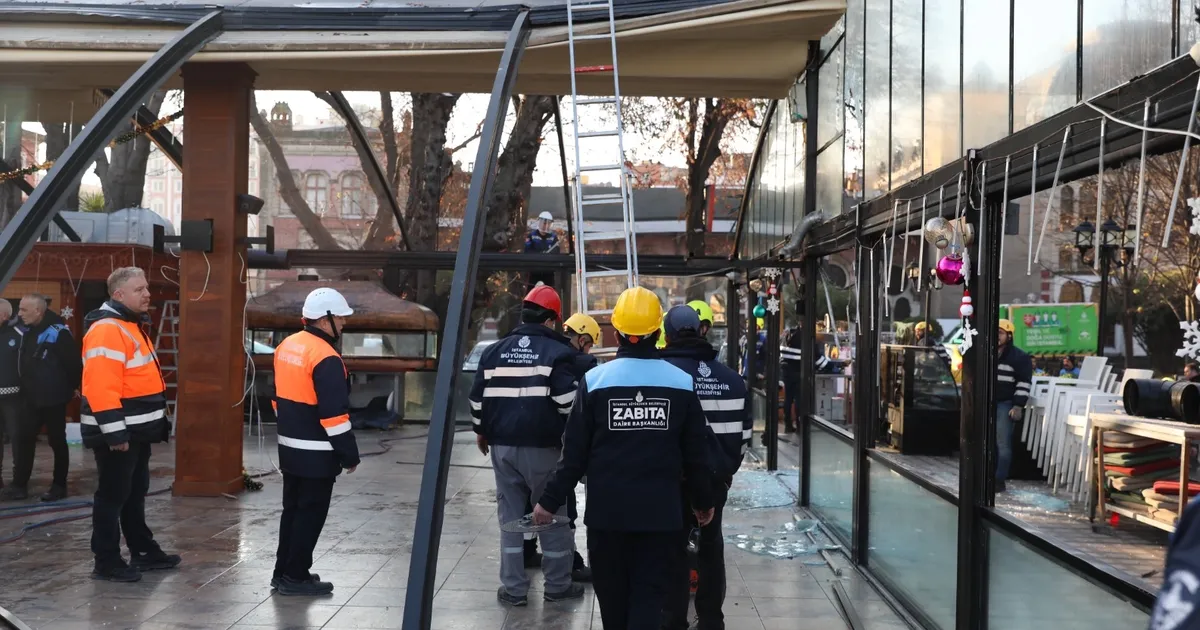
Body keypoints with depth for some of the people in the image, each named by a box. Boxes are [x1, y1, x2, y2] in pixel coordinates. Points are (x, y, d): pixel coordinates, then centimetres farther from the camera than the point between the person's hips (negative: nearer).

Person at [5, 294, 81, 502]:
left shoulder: (58, 333, -18)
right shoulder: (27, 332, 7)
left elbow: (74, 362, -17)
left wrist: (73, 387, -8)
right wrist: (26, 387, 13)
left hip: (53, 398, -7)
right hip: (32, 399, 7)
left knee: (57, 441, 4)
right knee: (24, 439, 6)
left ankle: (59, 485, 14)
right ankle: (19, 484, 13)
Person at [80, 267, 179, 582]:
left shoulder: (132, 326, 15)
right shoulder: (107, 330, -19)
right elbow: (101, 387, -26)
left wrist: (156, 423, 22)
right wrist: (114, 432, -26)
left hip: (137, 430, 10)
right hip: (116, 433, -10)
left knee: (135, 493, 18)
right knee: (112, 496, -2)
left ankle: (143, 551, 28)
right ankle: (107, 562, 7)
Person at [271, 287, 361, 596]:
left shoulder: (287, 346, 8)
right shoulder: (325, 358, -21)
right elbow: (334, 412, -22)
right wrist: (350, 454, -15)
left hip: (290, 447, 9)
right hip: (317, 453, -9)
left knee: (293, 509, 17)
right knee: (311, 514, 1)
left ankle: (283, 571, 24)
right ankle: (295, 578, 6)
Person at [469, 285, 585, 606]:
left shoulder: (494, 351, 10)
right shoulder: (558, 351, -6)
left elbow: (477, 396, 12)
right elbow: (567, 402, -14)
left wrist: (481, 431, 25)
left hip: (502, 445, 4)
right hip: (543, 446, -4)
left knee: (511, 514, 10)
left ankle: (514, 588, 11)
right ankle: (558, 585, 14)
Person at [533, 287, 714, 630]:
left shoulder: (595, 380, -6)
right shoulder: (682, 382, -2)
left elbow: (575, 453, -5)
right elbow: (695, 455, 4)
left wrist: (550, 501, 5)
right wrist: (704, 501, 19)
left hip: (607, 508, 0)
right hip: (659, 509, 0)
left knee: (612, 591, 15)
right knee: (649, 592, 4)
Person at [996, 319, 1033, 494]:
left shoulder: (1019, 357, -5)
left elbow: (1024, 383, -9)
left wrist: (1018, 406, -16)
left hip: (1005, 405, -6)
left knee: (1003, 443, -7)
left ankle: (999, 480, -6)